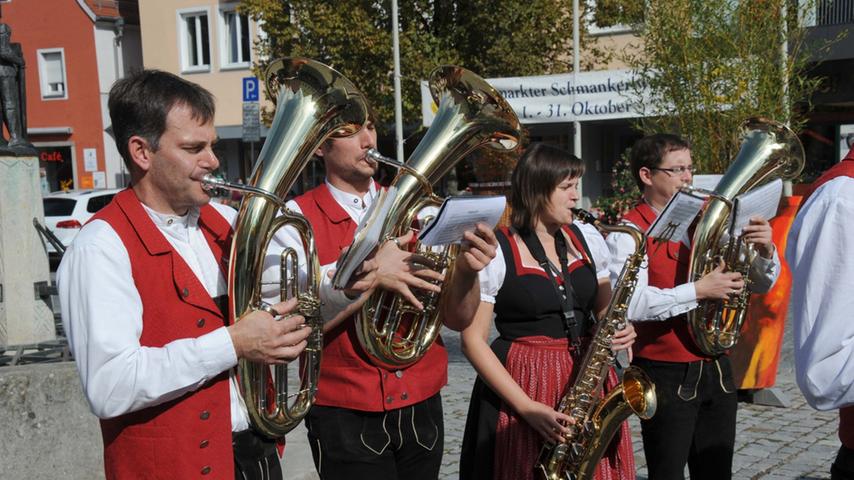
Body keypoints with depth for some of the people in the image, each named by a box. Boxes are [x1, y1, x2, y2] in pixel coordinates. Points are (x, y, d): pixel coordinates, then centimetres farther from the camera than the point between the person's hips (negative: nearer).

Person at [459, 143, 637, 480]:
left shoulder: (587, 238, 8)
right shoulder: (495, 252, -10)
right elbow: (473, 341, -11)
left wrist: (619, 330, -5)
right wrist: (527, 408, -17)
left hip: (588, 377, 5)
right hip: (525, 382, -5)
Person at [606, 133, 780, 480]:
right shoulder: (628, 233, -9)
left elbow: (760, 284, 13)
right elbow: (631, 303, -24)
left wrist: (765, 250, -7)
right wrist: (699, 291, -25)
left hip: (716, 370, 6)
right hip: (667, 376, -6)